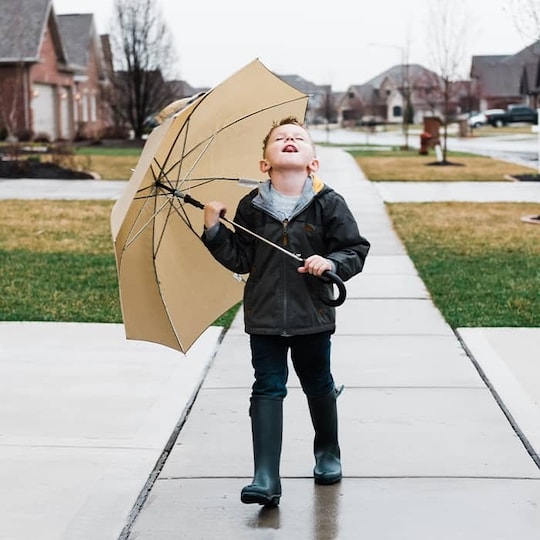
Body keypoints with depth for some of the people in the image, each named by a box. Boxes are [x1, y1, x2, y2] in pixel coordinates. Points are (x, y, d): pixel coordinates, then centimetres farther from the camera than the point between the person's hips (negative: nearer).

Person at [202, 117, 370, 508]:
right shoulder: (252, 207, -1)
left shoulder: (329, 204, -6)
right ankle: (266, 480, -6)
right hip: (265, 316, 1)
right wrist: (215, 230, -10)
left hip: (313, 315, 0)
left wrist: (332, 262, -22)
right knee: (268, 390, -3)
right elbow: (239, 260, 1)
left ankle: (328, 453, 41)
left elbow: (357, 251, -5)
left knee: (319, 386, 17)